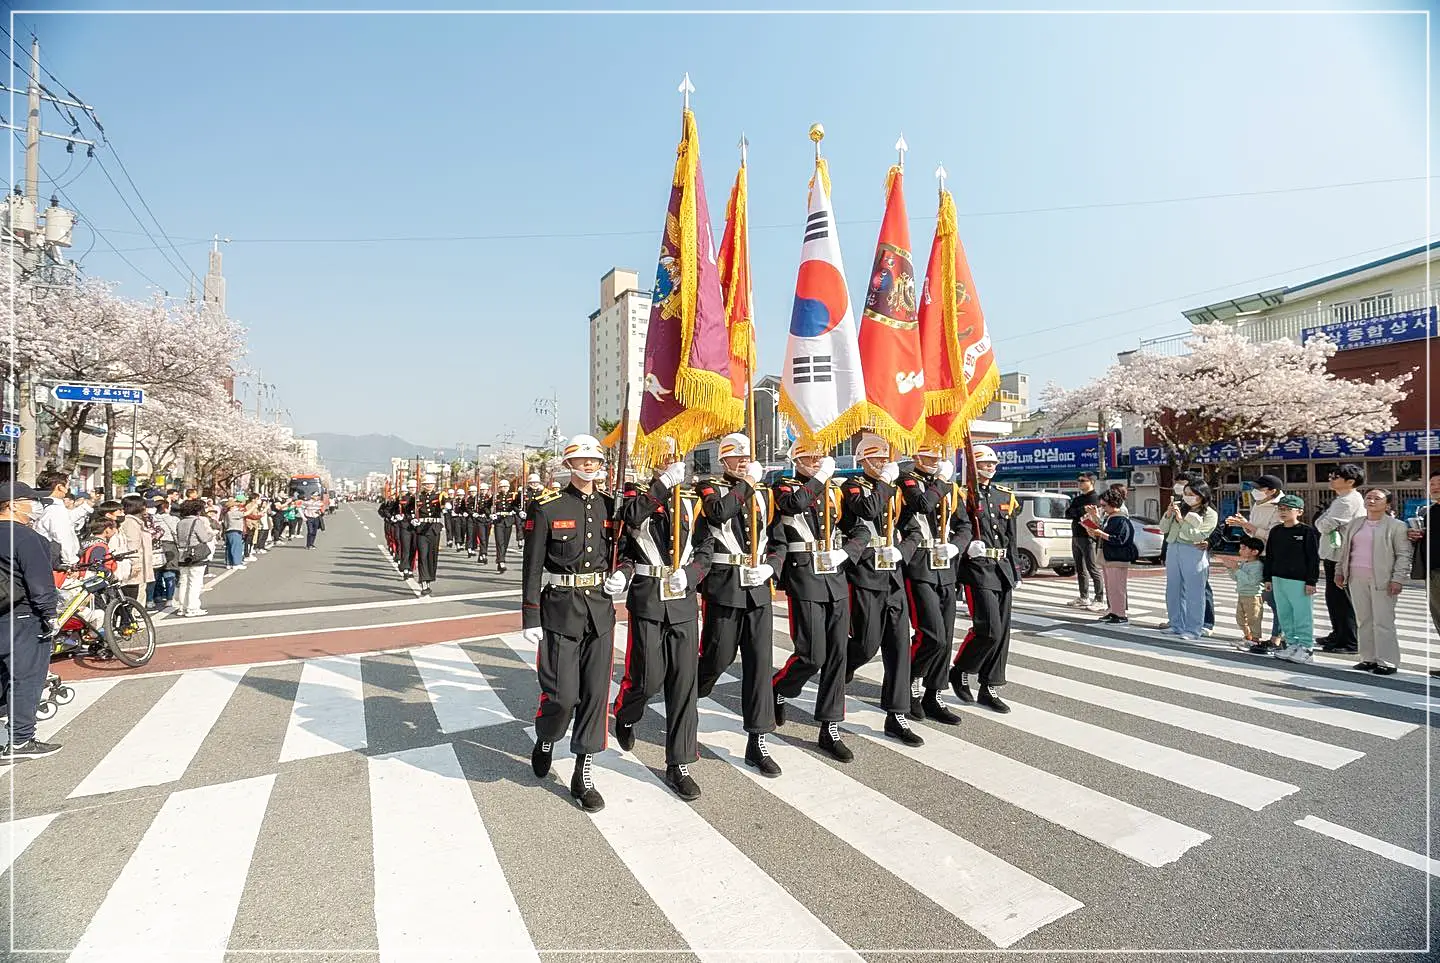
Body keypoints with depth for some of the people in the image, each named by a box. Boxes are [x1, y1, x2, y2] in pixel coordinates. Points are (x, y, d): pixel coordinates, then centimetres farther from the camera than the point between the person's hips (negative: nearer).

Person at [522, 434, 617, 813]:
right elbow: (532, 566, -6)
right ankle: (545, 740, 35)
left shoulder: (610, 505, 6)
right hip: (560, 609, -3)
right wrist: (530, 619, -8)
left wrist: (621, 574, -2)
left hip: (600, 608, 4)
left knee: (596, 692, 6)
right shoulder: (547, 507, -6)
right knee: (562, 694, -1)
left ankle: (583, 775, 21)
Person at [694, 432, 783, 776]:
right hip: (724, 587, -4)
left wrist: (769, 566, -3)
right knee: (718, 657, 5)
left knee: (760, 661, 2)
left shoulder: (760, 495, 14)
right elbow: (718, 513, -24)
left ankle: (757, 743, 10)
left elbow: (778, 542, 15)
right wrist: (746, 483, -14)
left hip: (758, 588, 4)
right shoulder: (711, 488, 0)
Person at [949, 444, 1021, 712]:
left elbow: (1011, 538, 19)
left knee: (1002, 630, 7)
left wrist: (1014, 571, 17)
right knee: (989, 629, -12)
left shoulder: (1005, 496, 17)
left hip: (1002, 569, 7)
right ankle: (960, 671, 12)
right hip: (978, 569, -7)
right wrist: (970, 544, -37)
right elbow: (961, 528, -17)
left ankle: (989, 689, 18)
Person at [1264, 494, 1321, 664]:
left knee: (1302, 615, -1)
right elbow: (1269, 556, 15)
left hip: (1299, 580, -6)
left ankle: (1306, 648, 7)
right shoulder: (1275, 531, 10)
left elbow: (1314, 558, -7)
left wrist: (1311, 581, -10)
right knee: (1284, 614, 11)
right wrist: (1268, 578, 13)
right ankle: (1292, 644, 21)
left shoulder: (1307, 531, -6)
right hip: (1278, 579, 6)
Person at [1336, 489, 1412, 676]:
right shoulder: (1354, 524, 15)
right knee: (1363, 620, 8)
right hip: (1356, 578, 5)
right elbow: (1345, 550, 20)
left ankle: (1387, 662, 3)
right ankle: (1368, 658, 15)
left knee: (1383, 621, -4)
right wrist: (1340, 571, 14)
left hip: (1382, 580, -5)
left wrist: (1398, 579, -12)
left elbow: (1404, 554, -4)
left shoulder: (1396, 526, 0)